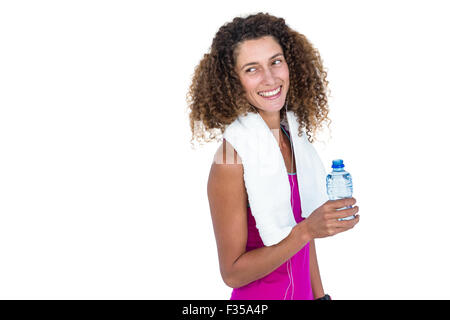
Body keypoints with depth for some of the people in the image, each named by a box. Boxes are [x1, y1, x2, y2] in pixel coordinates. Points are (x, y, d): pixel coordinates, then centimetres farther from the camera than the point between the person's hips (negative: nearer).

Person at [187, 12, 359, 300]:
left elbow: (303, 239, 8)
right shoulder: (233, 158, -22)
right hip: (259, 297, -6)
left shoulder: (292, 141, -2)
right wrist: (307, 230, -28)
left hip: (302, 292, 6)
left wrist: (320, 295, 6)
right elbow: (233, 273, -20)